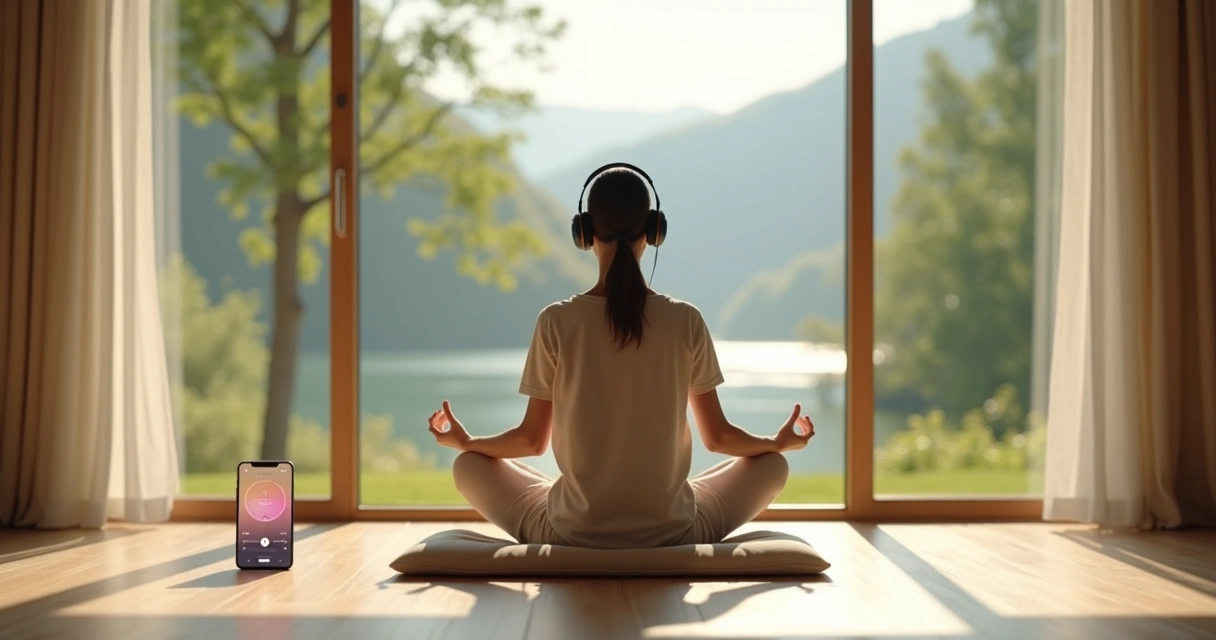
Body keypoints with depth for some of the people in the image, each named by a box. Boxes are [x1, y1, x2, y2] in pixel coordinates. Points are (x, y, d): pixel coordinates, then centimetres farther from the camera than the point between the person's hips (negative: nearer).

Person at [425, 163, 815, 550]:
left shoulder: (556, 322, -9)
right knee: (772, 465, 24)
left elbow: (532, 439, 0)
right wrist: (780, 442, 22)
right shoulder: (686, 322, -7)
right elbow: (718, 437, 2)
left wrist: (464, 441, 20)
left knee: (469, 466, 23)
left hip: (572, 533, -1)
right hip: (670, 531, 1)